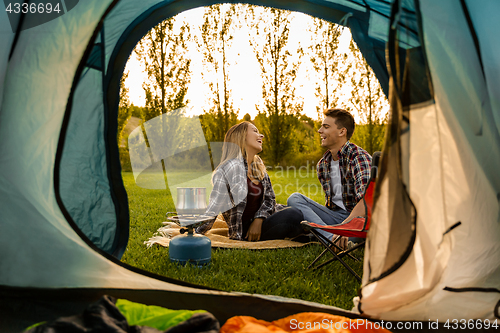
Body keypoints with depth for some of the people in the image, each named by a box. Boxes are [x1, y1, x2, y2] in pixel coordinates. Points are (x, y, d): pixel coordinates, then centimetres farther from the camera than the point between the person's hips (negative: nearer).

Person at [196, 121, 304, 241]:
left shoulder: (258, 165, 9)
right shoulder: (230, 167, -16)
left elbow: (270, 197, 8)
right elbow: (214, 207, -16)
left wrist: (259, 219, -10)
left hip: (262, 221, 8)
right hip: (245, 231, -8)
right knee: (294, 217, -25)